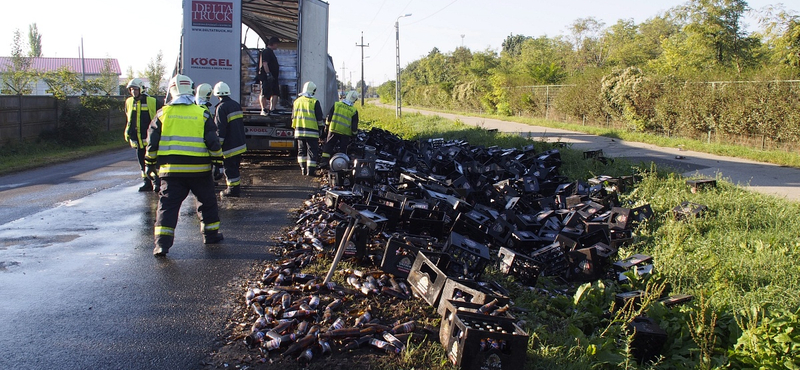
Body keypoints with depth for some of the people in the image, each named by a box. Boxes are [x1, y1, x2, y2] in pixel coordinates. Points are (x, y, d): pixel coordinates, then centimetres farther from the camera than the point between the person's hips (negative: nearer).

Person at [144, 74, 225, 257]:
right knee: (207, 201, 18)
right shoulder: (202, 114, 0)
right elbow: (213, 142, -1)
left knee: (168, 204, 2)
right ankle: (211, 233, 27)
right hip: (199, 169, 0)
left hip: (171, 169, 0)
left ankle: (162, 243, -8)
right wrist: (218, 162, 8)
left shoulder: (163, 113, 2)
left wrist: (150, 163, 14)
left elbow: (152, 142, 4)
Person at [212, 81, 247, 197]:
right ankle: (236, 186, 25)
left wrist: (218, 144, -14)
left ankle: (233, 189, 2)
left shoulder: (221, 108, -16)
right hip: (240, 143, 9)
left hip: (229, 146, -9)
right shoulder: (236, 104, 11)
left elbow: (220, 129, -19)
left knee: (229, 168, -1)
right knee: (235, 167, 18)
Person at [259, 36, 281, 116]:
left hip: (273, 77, 11)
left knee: (275, 93, 7)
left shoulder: (271, 52, 21)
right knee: (264, 94, -6)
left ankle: (272, 109, 9)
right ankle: (264, 110, -3)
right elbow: (264, 63, -20)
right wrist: (268, 74, -25)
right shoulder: (266, 52, -11)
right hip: (267, 77, -11)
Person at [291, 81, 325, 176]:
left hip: (299, 131, 5)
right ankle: (310, 170, -3)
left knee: (302, 151, 15)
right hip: (311, 131, -5)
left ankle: (303, 168, 14)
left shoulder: (297, 101, 8)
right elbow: (319, 118, -8)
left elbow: (293, 117, 15)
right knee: (312, 151, 0)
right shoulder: (314, 102, -8)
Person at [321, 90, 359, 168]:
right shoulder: (354, 111, -3)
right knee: (342, 150, 7)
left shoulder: (336, 105, 0)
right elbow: (354, 125, -2)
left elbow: (329, 117, 2)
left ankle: (324, 161, -3)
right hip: (346, 132, 0)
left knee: (328, 146, 6)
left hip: (333, 130, 0)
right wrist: (354, 133, 10)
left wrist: (327, 126, 13)